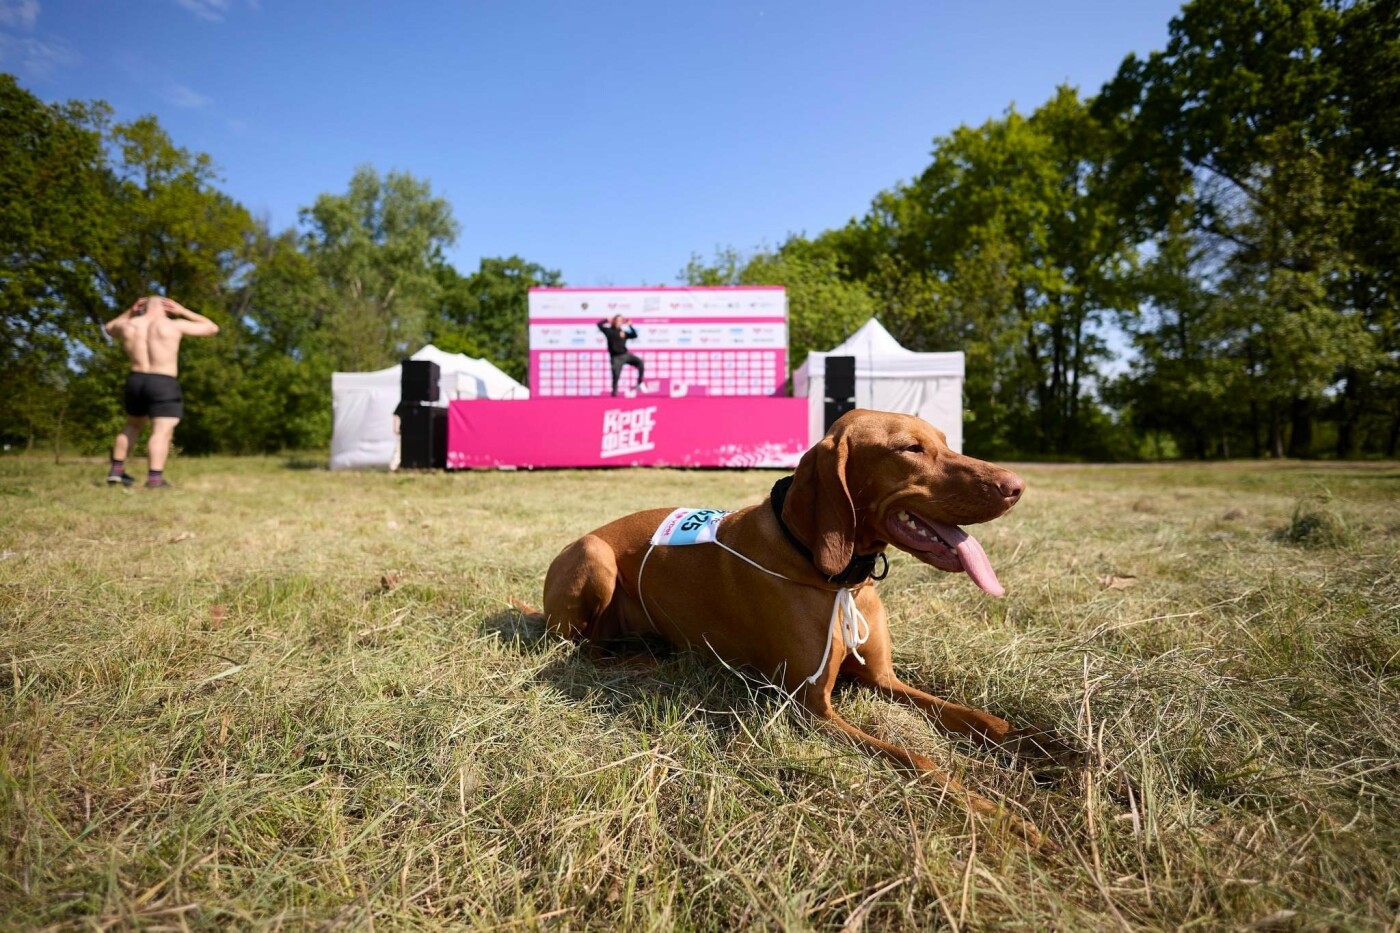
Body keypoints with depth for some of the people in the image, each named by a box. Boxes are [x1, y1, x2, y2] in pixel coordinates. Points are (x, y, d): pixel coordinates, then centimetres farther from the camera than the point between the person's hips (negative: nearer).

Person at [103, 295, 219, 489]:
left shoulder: (129, 326, 8)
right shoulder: (174, 326, -5)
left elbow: (110, 328, 33)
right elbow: (212, 328, 5)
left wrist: (130, 311, 24)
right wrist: (183, 312, 11)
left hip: (135, 382, 6)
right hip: (164, 385, -5)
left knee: (133, 426, 24)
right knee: (162, 432, -9)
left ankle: (116, 471, 25)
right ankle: (155, 479, -20)